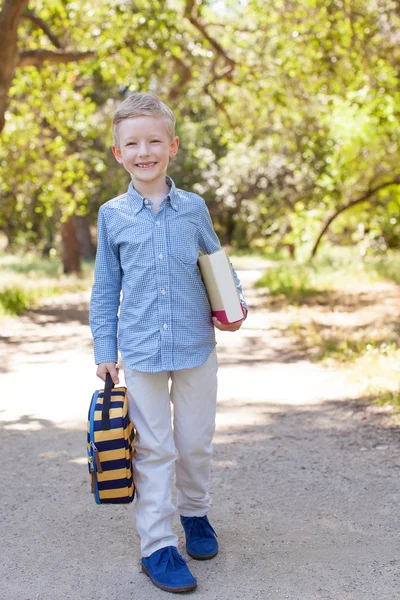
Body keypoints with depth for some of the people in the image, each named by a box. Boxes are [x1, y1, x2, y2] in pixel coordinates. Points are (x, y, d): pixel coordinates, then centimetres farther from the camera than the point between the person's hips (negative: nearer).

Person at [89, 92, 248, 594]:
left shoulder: (193, 208, 2)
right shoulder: (112, 215, 1)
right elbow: (105, 289, 6)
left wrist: (235, 307, -2)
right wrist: (104, 350, 3)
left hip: (196, 346, 1)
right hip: (141, 352, -1)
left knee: (195, 443, 13)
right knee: (153, 448, 3)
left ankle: (195, 514, 37)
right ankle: (157, 544, 13)